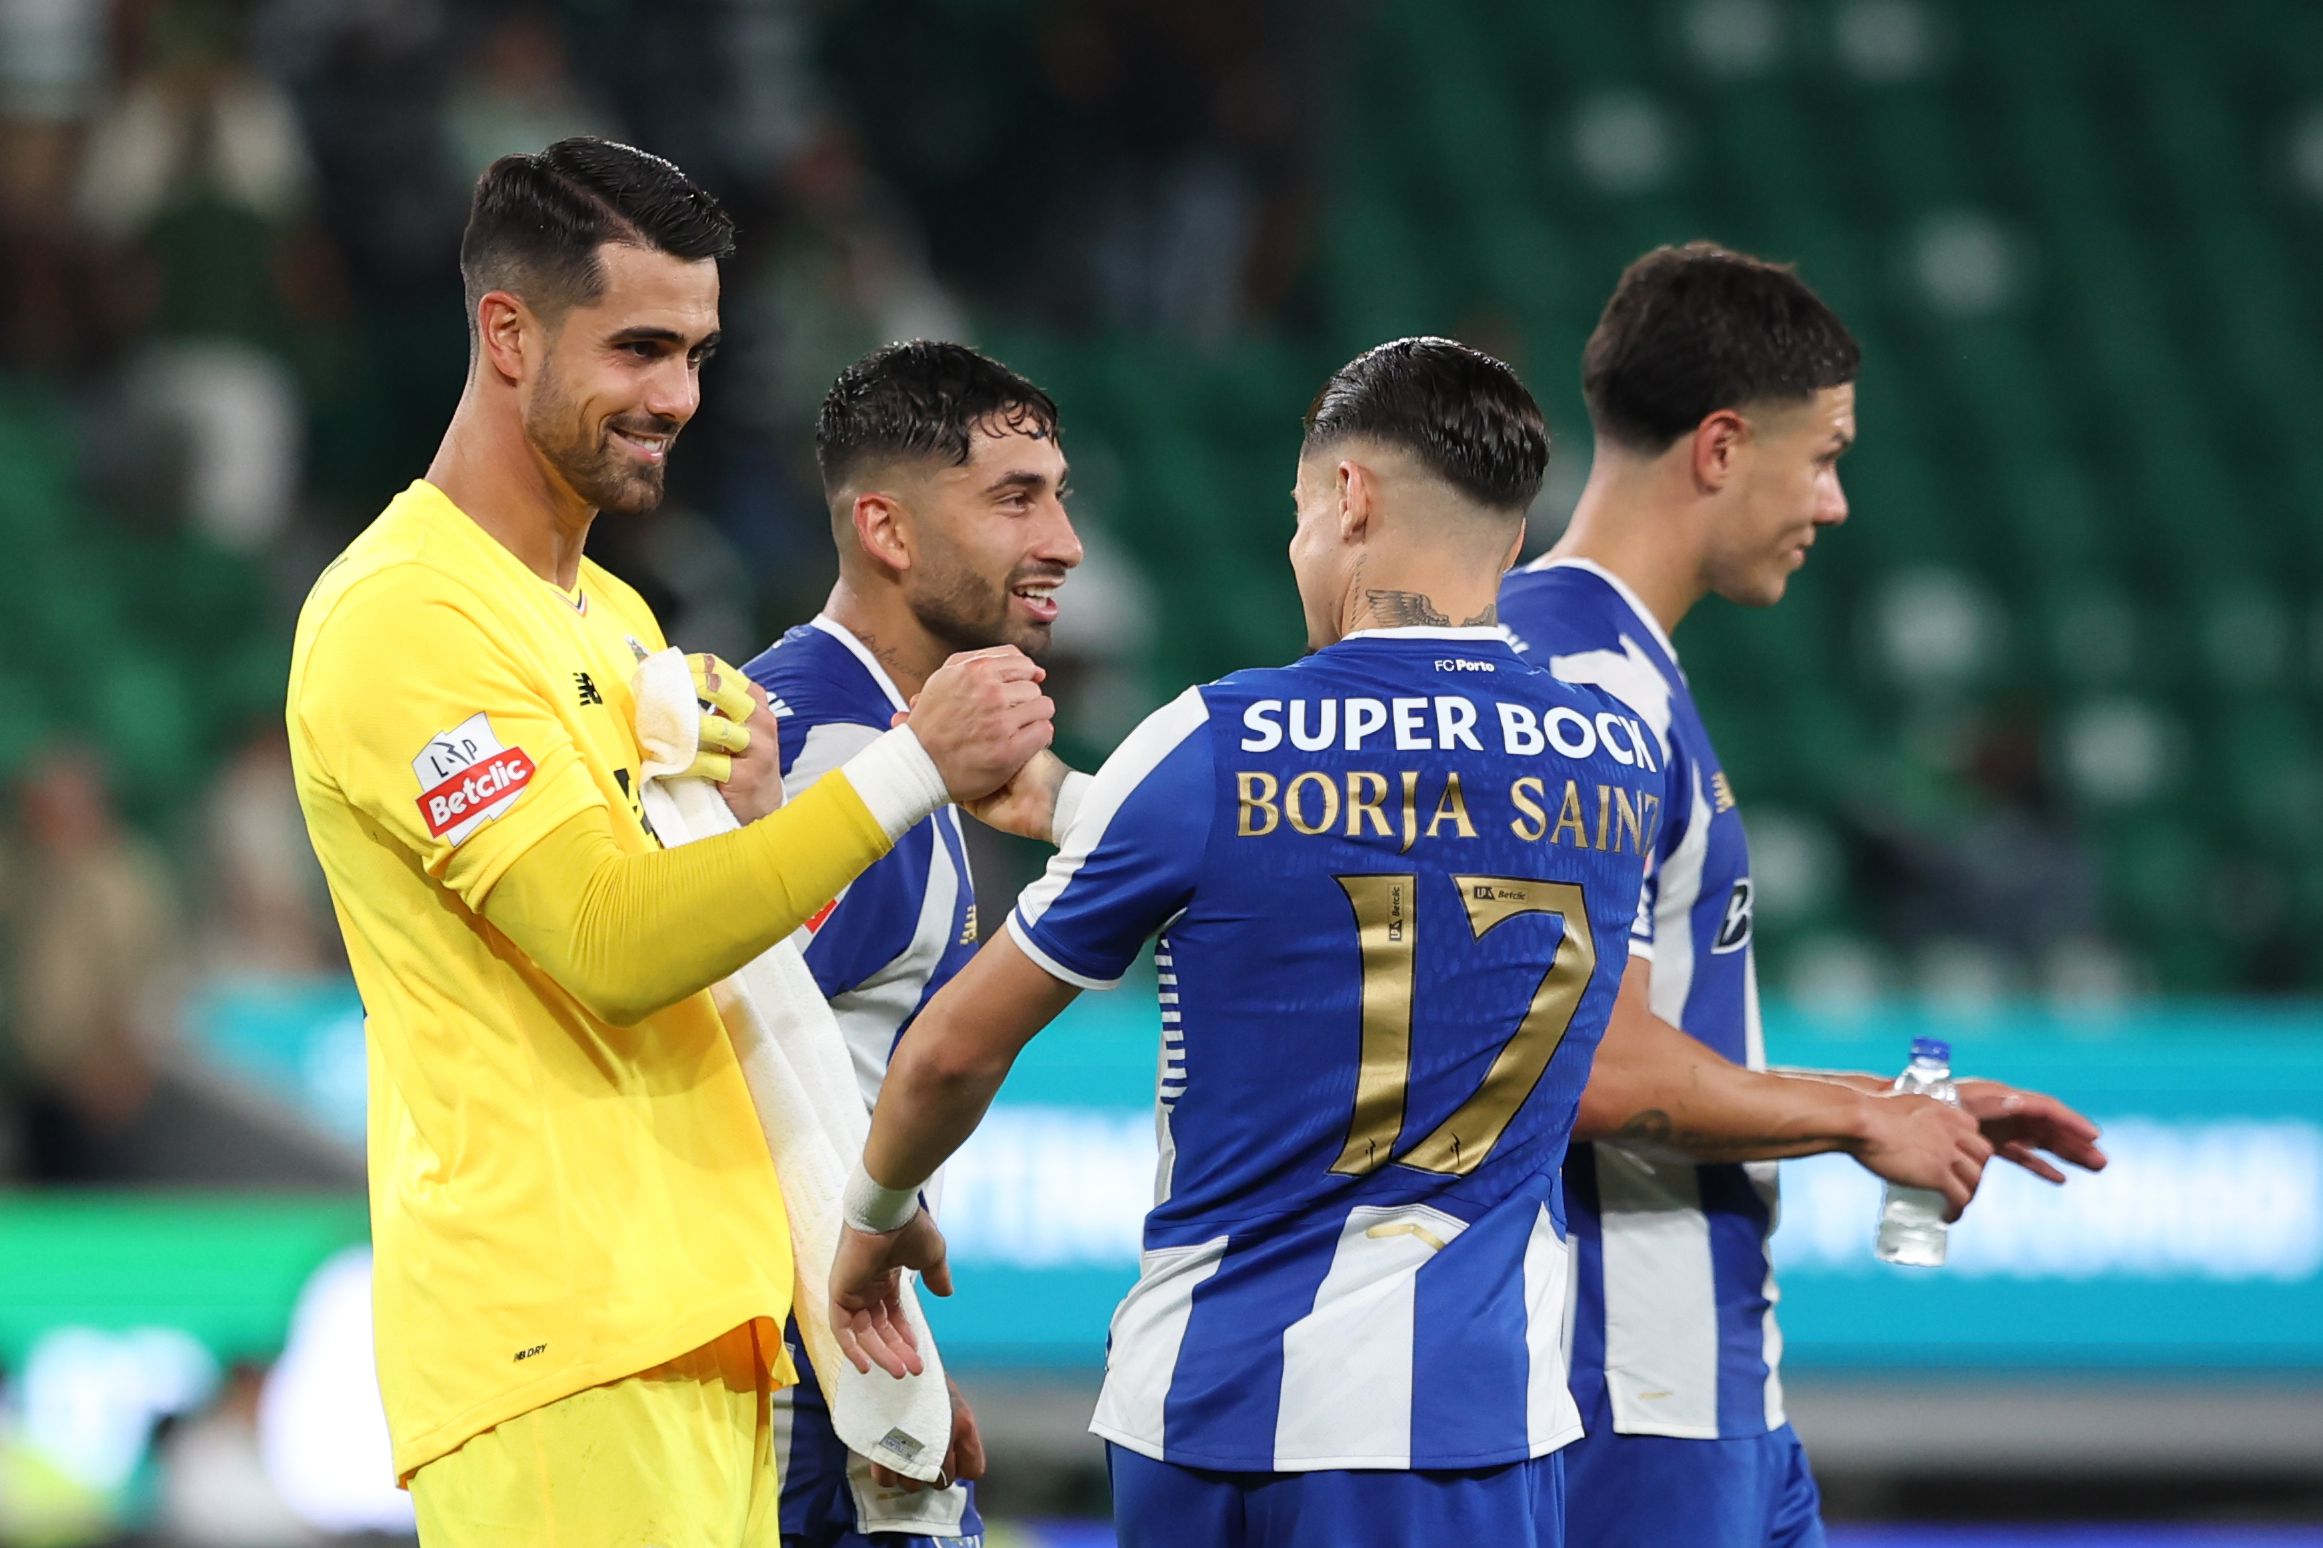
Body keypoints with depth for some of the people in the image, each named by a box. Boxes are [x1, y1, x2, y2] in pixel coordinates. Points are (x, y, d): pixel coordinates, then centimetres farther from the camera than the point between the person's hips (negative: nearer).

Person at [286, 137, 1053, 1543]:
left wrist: (753, 820, -1)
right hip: (558, 1331, -9)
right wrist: (915, 767, -18)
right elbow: (612, 944, -18)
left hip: (701, 1307, 9)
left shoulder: (614, 617, 21)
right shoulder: (403, 618, -10)